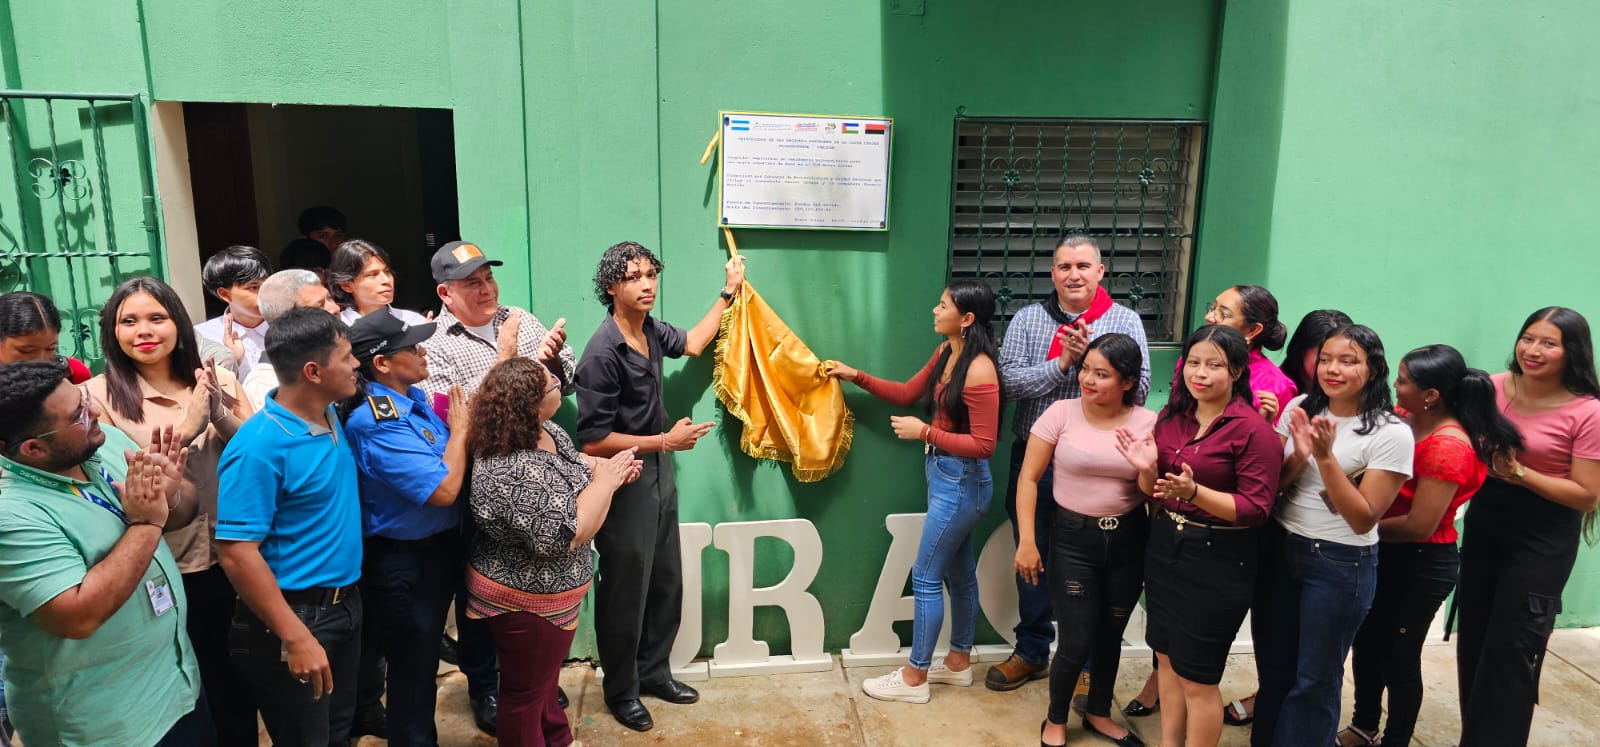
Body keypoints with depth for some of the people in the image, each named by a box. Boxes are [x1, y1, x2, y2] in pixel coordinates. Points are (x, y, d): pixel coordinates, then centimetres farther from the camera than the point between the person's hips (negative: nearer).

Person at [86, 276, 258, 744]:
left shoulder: (218, 381, 2)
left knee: (240, 680, 17)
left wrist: (222, 417, -18)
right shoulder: (100, 395, -7)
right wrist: (184, 429, -21)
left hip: (234, 557, 3)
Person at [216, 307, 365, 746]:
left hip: (345, 604, 8)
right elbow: (237, 553, -24)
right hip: (297, 615, -8)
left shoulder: (332, 417, 0)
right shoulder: (259, 448, -24)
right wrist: (296, 638, -24)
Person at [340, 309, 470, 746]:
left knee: (421, 654, 26)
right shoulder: (375, 423, -28)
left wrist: (461, 422, -6)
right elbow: (443, 489, -29)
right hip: (406, 562, -9)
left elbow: (445, 458, 11)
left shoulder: (412, 395, 0)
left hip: (435, 548, 9)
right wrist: (459, 427, -17)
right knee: (412, 666, 11)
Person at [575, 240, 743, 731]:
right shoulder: (602, 354, -24)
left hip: (658, 474, 8)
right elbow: (593, 442, -24)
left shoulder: (651, 330, 0)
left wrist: (729, 291, 20)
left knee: (666, 583, 18)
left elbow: (692, 343, 22)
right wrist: (666, 441, -19)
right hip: (625, 484, -8)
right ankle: (621, 691, 28)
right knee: (625, 593, 8)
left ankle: (653, 672, 38)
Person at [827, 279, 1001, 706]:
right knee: (958, 572, 19)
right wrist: (856, 377, 7)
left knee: (926, 577, 0)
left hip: (961, 482, -9)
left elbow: (983, 445, -24)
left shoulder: (979, 371, -23)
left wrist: (924, 432, -21)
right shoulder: (945, 353, 4)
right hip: (943, 474, 9)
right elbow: (906, 394, 14)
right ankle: (959, 662, 34)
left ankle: (914, 678, 13)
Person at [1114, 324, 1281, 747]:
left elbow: (1256, 508, -19)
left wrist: (1194, 492, -30)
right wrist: (1147, 469, -12)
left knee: (1197, 676, 6)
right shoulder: (1172, 415, 3)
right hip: (1165, 545, 6)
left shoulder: (1253, 429, -16)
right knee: (1167, 658, 18)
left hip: (1218, 559, -6)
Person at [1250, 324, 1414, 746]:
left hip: (1340, 566, -4)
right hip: (1280, 548, 5)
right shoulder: (1299, 407, -1)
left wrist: (1325, 457, -25)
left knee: (1314, 680, 10)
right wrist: (1299, 455, -18)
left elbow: (1363, 520, -17)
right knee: (1272, 667, 19)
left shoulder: (1391, 434, -15)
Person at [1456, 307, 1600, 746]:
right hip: (1484, 521, 5)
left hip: (1543, 538, -5)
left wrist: (1520, 473, -23)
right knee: (1473, 640, 15)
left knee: (1510, 649, 4)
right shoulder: (1494, 387, -3)